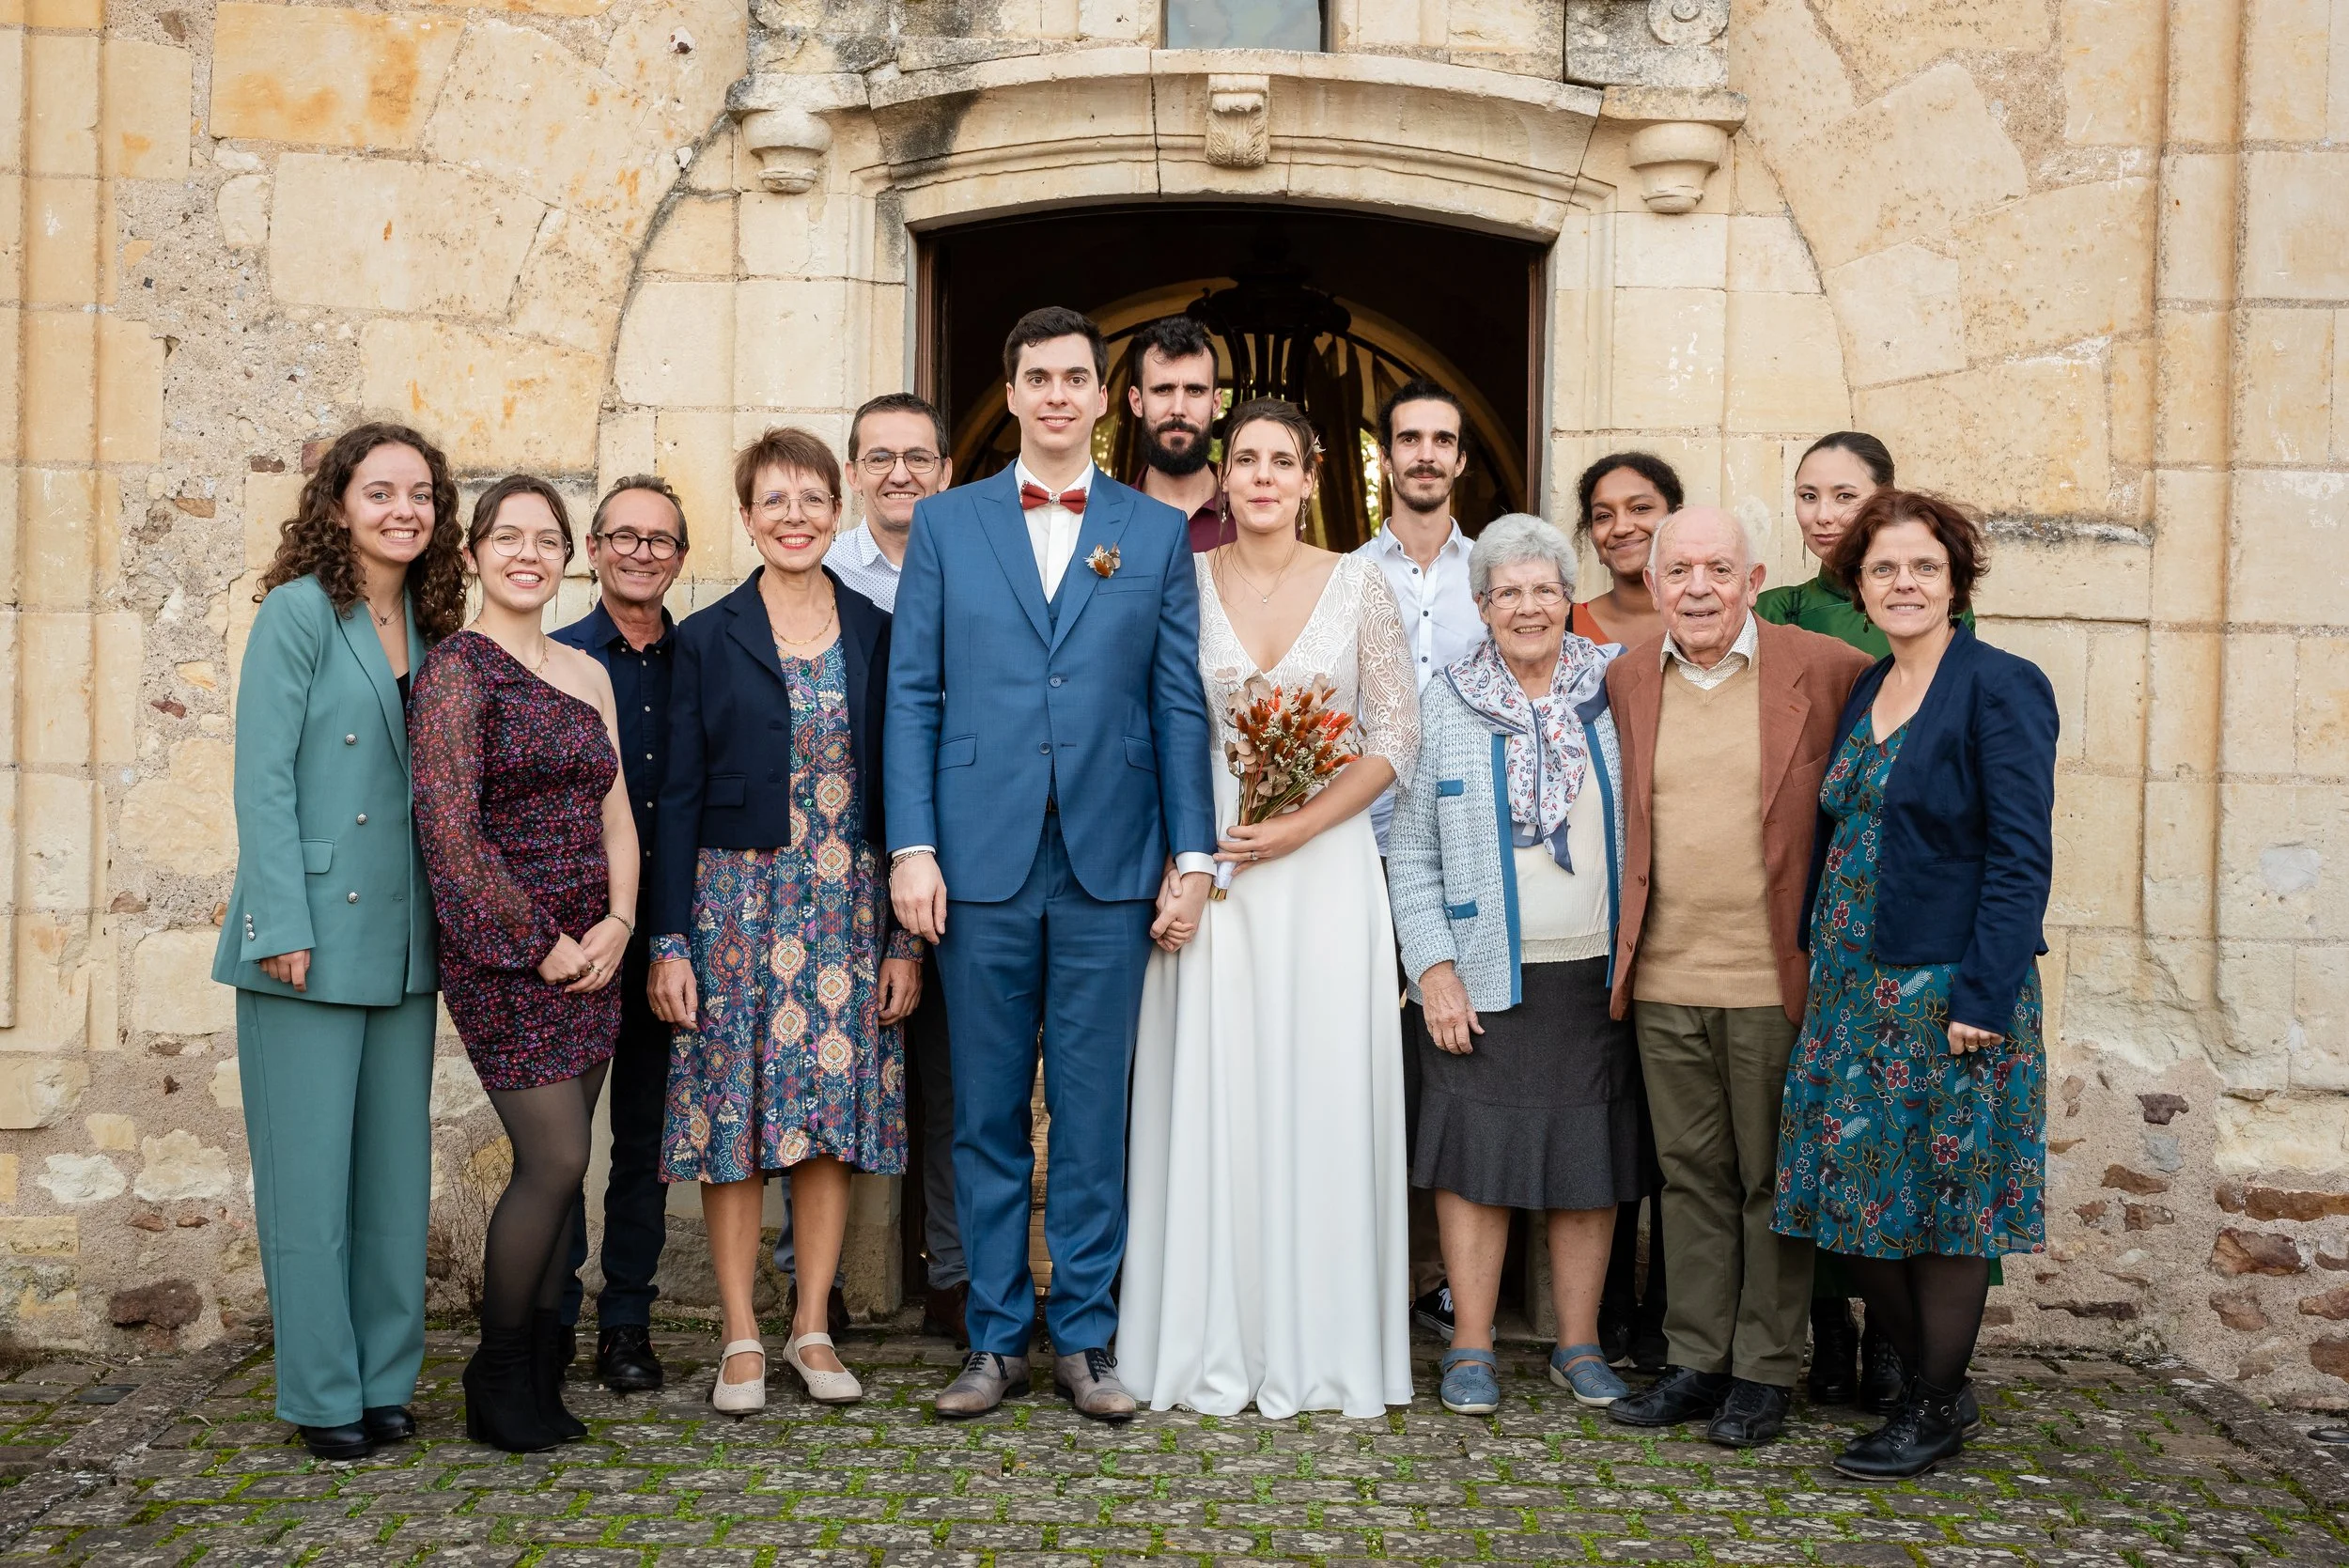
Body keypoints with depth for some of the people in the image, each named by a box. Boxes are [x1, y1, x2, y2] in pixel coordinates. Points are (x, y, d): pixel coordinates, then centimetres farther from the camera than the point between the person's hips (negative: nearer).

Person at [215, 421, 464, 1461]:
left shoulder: (430, 628, 12)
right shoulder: (299, 611, -6)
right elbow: (262, 779, -10)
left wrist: (449, 918, 8)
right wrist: (284, 926, -16)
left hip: (402, 941, 6)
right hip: (312, 934, -6)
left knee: (397, 1167, 10)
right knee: (309, 1172, 1)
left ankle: (385, 1381, 21)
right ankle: (323, 1395, 13)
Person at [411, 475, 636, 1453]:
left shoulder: (587, 675, 15)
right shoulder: (456, 670, -6)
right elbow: (449, 830, -12)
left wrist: (618, 921, -3)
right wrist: (539, 943, -12)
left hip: (590, 950, 6)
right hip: (501, 955, -6)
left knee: (560, 1168, 7)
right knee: (555, 1160, -9)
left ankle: (539, 1382, 18)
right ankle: (497, 1381, 10)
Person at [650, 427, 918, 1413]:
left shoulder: (876, 633, 6)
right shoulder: (708, 638, 2)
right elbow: (678, 798, 1)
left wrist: (906, 935, 1)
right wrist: (670, 941, -5)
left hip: (850, 908, 2)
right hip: (738, 903, -1)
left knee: (835, 1116, 5)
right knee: (736, 1114, 1)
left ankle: (814, 1328, 17)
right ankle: (741, 1338, 12)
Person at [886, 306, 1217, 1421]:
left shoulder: (1157, 533, 8)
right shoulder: (946, 524, 8)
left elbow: (1180, 704, 6)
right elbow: (911, 695, 4)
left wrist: (1193, 855, -1)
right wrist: (911, 847, -4)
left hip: (1110, 864, 0)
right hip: (981, 863, 0)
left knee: (1093, 1109, 6)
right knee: (986, 1111, 7)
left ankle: (1084, 1337, 18)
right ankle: (996, 1339, 19)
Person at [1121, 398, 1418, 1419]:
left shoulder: (1359, 587, 3)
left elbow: (1396, 736, 0)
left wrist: (1300, 826, -12)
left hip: (1326, 867, 0)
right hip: (1208, 863, 1)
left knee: (1321, 1097, 2)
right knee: (1210, 1095, 2)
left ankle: (1318, 1347, 14)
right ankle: (1213, 1349, 13)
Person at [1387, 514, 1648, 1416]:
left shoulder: (1618, 691, 5)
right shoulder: (1444, 706, 3)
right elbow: (1411, 853, 3)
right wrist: (1433, 967, -6)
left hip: (1598, 974, 1)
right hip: (1484, 979, -1)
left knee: (1592, 1158, 7)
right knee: (1477, 1154, 0)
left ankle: (1579, 1344, 20)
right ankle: (1471, 1348, 12)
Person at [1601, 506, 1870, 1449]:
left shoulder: (1825, 671, -5)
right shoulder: (1627, 679, 7)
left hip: (1775, 976, -3)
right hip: (1665, 978, 4)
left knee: (1773, 1180, 7)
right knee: (1691, 1175, 12)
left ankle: (1765, 1371, 20)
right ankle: (1697, 1361, 24)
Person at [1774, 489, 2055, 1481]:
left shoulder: (2002, 688, -8)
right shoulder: (1861, 693, 13)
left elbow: (2021, 854, -13)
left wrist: (1983, 996, -19)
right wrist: (1819, 969, 10)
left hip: (1947, 990, -7)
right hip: (1850, 989, 7)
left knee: (1942, 1202, 3)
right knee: (1856, 1199, 10)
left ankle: (1936, 1412, 18)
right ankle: (1932, 1380, 28)